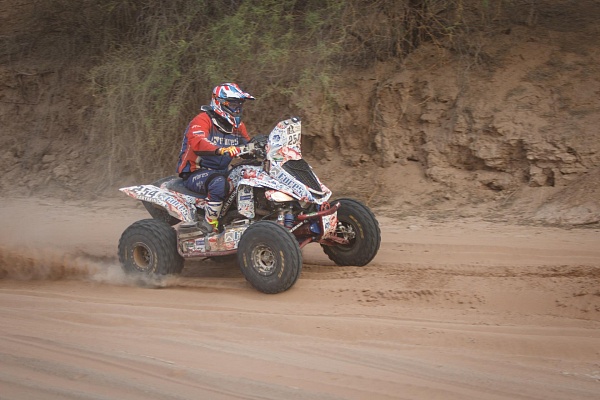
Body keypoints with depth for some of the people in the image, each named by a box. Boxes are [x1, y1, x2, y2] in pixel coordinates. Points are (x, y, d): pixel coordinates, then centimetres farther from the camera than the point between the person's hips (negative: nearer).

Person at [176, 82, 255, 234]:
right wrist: (221, 150, -49)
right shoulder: (202, 120, -12)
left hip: (222, 171, 8)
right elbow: (197, 143, -32)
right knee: (219, 183, -39)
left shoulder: (238, 125, 14)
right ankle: (208, 224, -30)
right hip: (195, 174, -8)